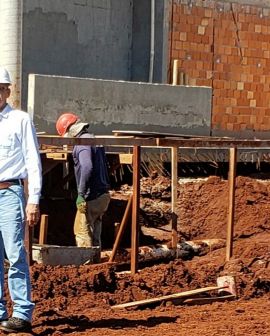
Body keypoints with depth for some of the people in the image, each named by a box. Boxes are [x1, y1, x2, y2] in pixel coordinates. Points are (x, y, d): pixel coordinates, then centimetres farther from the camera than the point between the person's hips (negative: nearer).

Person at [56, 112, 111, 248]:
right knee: (94, 233, 13)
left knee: (82, 232, -5)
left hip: (91, 196, -9)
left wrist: (81, 194, -27)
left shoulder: (82, 143, -14)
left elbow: (87, 167, -27)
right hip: (103, 194, 9)